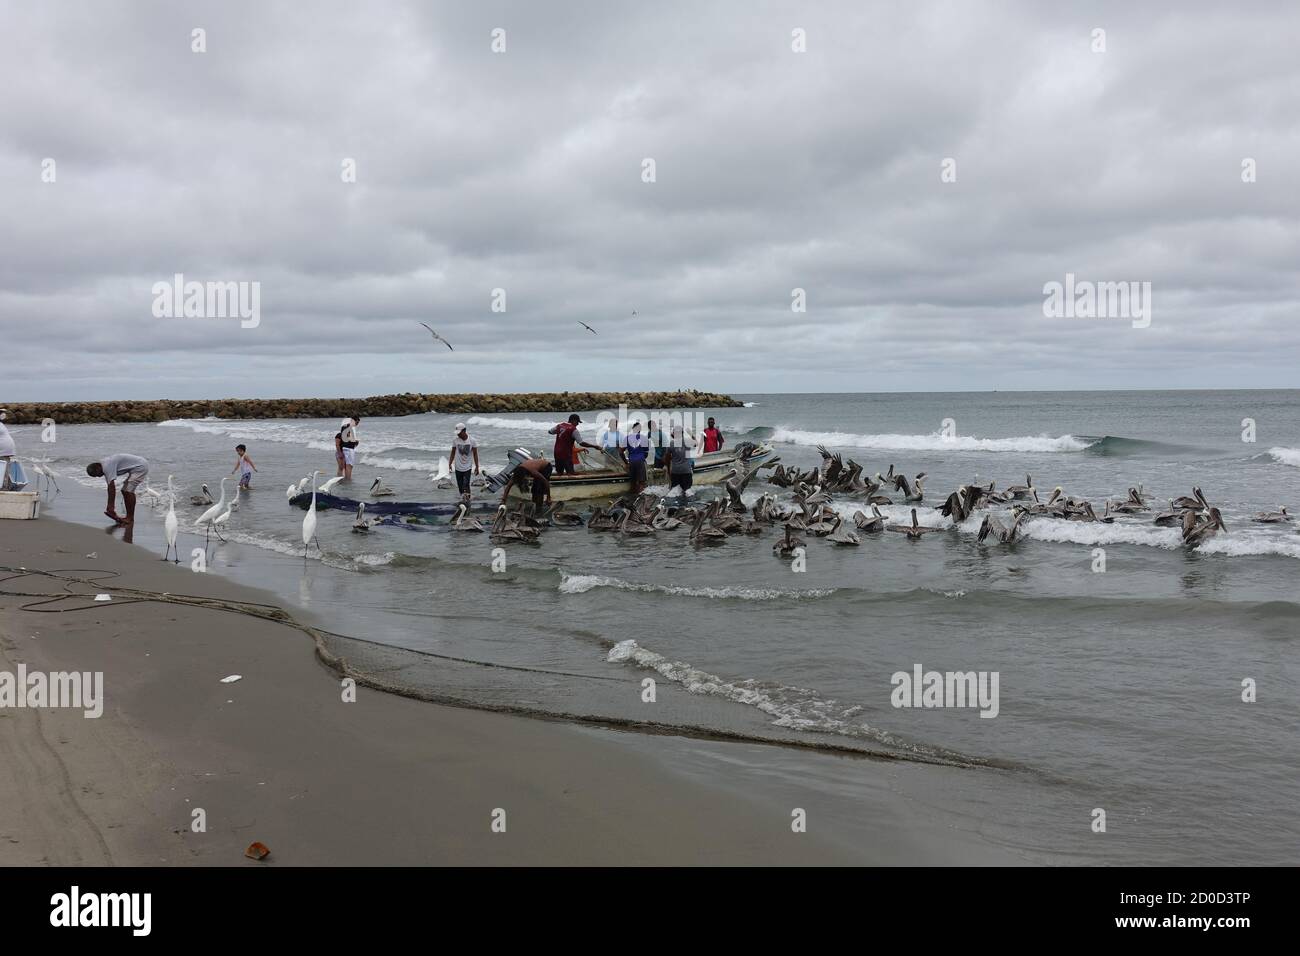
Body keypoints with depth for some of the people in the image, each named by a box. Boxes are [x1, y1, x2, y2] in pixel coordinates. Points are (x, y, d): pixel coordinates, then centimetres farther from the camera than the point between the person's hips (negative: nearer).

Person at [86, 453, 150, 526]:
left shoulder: (107, 466, -21)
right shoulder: (105, 466, 10)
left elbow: (112, 487, -26)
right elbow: (110, 487, 15)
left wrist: (111, 506, -23)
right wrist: (110, 506, 16)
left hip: (140, 467, -11)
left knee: (128, 490, -15)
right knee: (125, 491, 9)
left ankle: (130, 519, -11)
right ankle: (129, 517, 12)